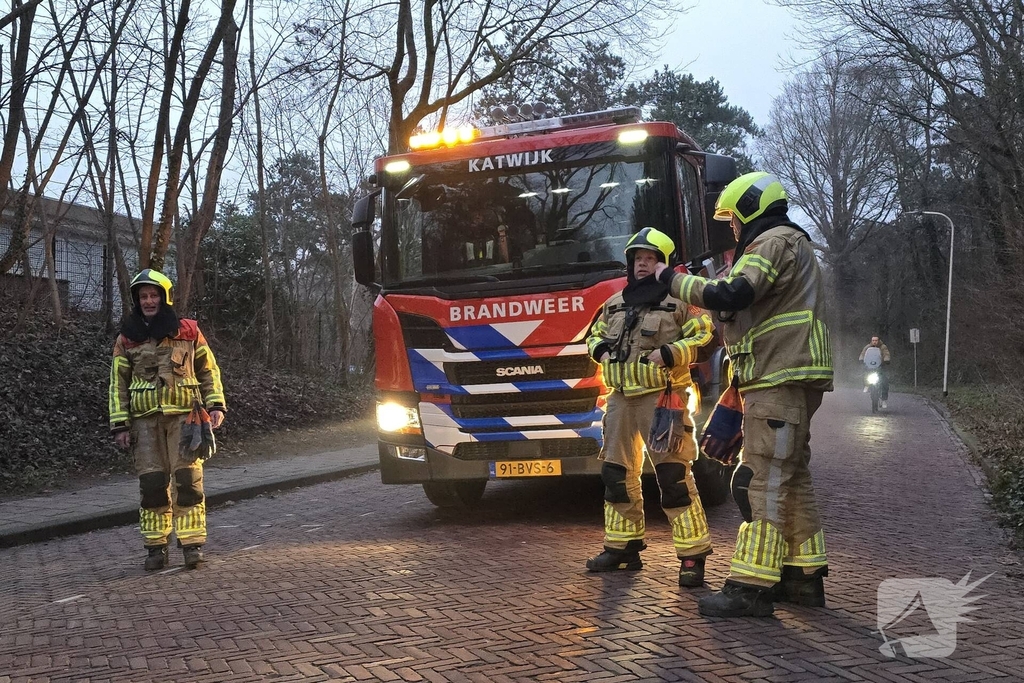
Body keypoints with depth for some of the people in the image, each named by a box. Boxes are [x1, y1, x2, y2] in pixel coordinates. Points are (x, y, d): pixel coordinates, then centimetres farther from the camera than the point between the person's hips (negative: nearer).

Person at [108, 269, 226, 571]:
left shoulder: (188, 331, 6)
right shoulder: (127, 339, 8)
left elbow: (208, 370, 11)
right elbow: (118, 383, 8)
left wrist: (216, 405, -1)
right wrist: (120, 425, 2)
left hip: (184, 415, -1)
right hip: (145, 420, 1)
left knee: (187, 479, -7)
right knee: (152, 483, 0)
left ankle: (192, 545, -2)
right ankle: (155, 547, 10)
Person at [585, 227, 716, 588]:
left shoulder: (679, 301, -3)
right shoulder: (615, 304, 15)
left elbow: (706, 336, -9)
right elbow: (595, 335, 27)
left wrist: (670, 353, -21)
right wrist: (601, 350, 5)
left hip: (662, 396, -7)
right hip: (621, 396, 7)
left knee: (673, 474, -11)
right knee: (617, 473, 11)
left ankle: (693, 556, -6)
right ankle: (622, 547, 24)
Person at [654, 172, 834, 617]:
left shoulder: (775, 242, -7)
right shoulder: (791, 245, 27)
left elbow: (730, 296, -20)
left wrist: (672, 280, -9)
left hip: (780, 380, -11)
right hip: (787, 381, 11)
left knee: (762, 480, -13)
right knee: (790, 477, 13)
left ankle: (751, 587, -13)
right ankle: (805, 576, 19)